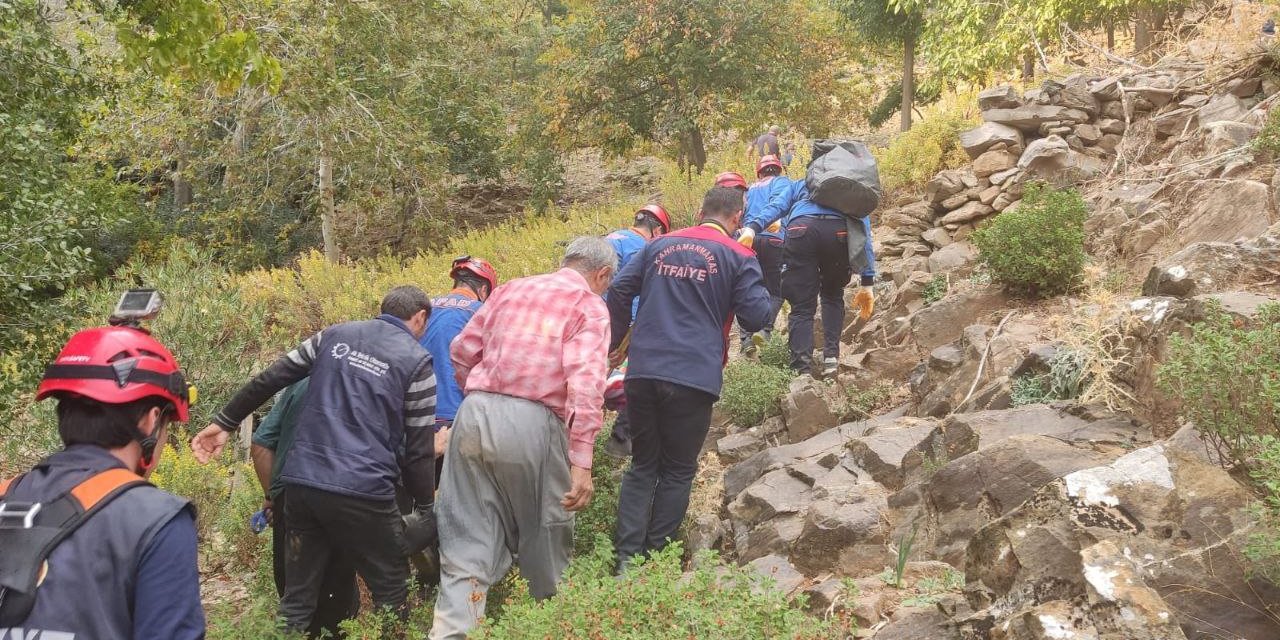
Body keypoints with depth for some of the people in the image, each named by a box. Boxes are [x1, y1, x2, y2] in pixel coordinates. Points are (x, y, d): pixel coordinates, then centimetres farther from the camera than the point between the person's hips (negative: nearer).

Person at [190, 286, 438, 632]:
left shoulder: (335, 335, 13)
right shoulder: (417, 362, 0)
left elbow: (268, 379, 14)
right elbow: (418, 450, 0)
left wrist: (224, 422, 23)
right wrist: (425, 505, 11)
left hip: (302, 482, 5)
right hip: (362, 492, -5)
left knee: (298, 597, 15)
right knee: (391, 595, 10)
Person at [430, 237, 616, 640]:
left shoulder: (510, 290, 21)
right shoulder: (590, 306, 5)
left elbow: (462, 352, 20)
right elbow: (585, 382, -10)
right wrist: (581, 462, -14)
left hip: (474, 415, 5)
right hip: (530, 424, -4)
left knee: (469, 543, 7)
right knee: (545, 536, 15)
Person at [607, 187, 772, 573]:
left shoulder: (660, 245, 14)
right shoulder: (738, 257, 2)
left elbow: (619, 290, 11)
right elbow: (756, 318, -2)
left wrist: (615, 342, 21)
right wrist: (758, 286, 18)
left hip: (643, 372, 4)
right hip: (694, 378, -3)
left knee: (642, 466, 15)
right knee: (677, 472, 11)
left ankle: (627, 557, 7)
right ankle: (655, 556, 13)